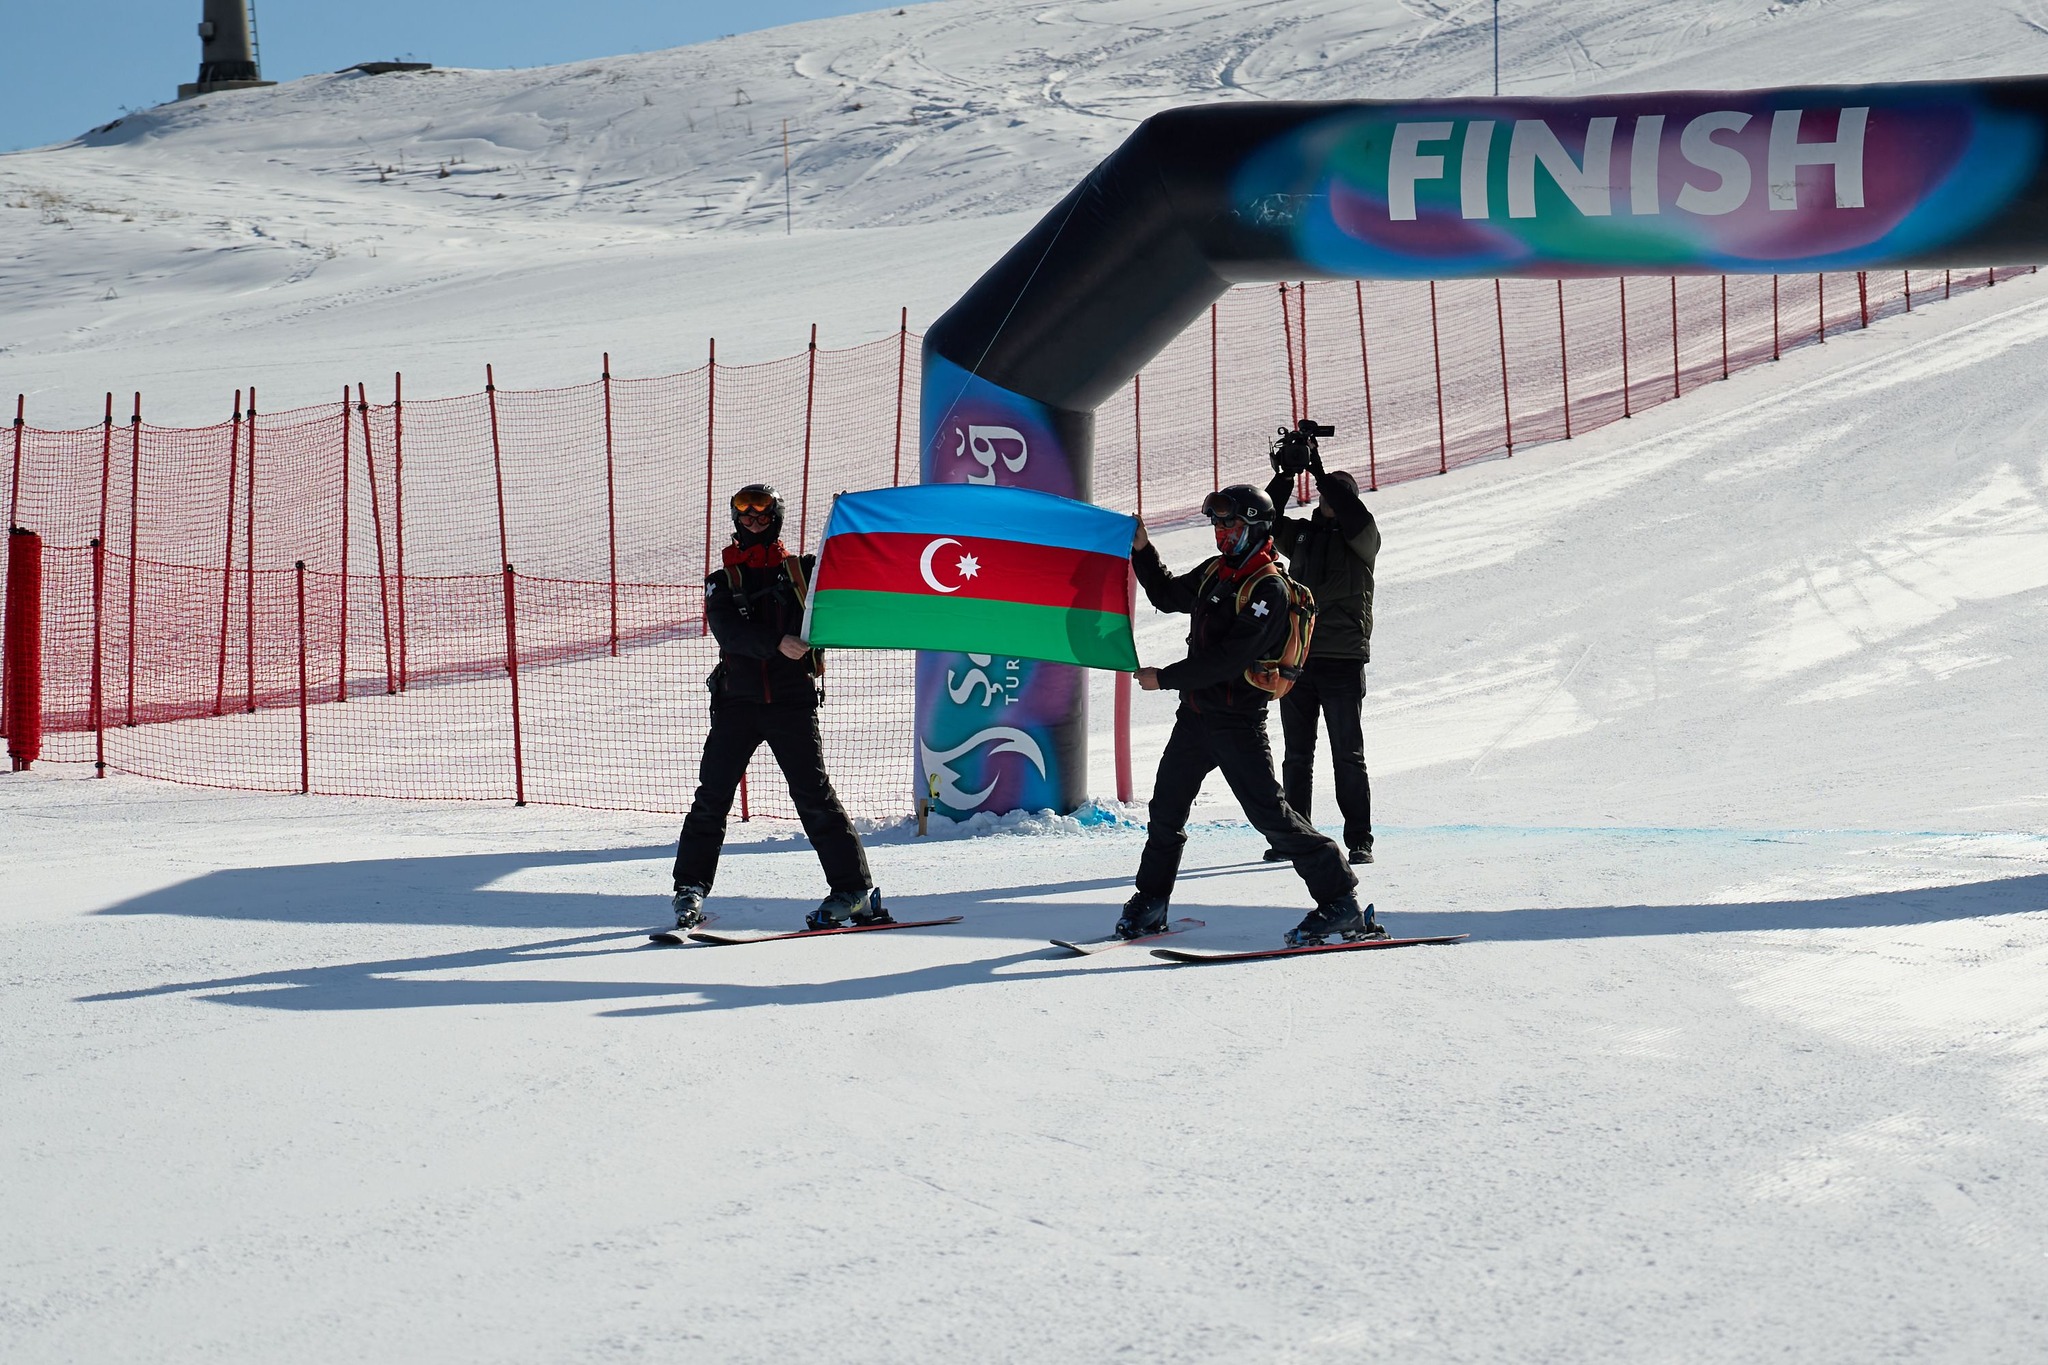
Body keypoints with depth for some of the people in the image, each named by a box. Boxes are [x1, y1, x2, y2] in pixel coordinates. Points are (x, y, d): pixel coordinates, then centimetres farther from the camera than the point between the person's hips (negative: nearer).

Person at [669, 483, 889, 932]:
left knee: (814, 794, -7)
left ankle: (855, 890, -4)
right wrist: (777, 642, -22)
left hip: (792, 701, -1)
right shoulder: (722, 582, 10)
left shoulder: (803, 571, 12)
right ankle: (691, 888, 8)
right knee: (712, 795, -2)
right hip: (737, 702, 2)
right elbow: (726, 630, -8)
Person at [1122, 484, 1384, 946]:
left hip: (1238, 721, -8)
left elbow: (1229, 660, -23)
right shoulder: (1214, 573, 10)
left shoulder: (1268, 590, -16)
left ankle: (1341, 901, -8)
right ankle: (1150, 902, 30)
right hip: (1195, 714, 8)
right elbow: (1167, 596, 29)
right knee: (1165, 809, 14)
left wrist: (1165, 678, -18)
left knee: (1269, 813, -12)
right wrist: (1142, 551, 15)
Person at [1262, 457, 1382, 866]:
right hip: (1296, 660, 4)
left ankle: (1359, 841, 0)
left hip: (1342, 662, -4)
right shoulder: (1300, 534, 15)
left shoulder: (1362, 540, 2)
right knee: (1297, 756, 9)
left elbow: (1358, 519, -18)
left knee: (1348, 756, -3)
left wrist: (1322, 474, -14)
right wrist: (1284, 478, -7)